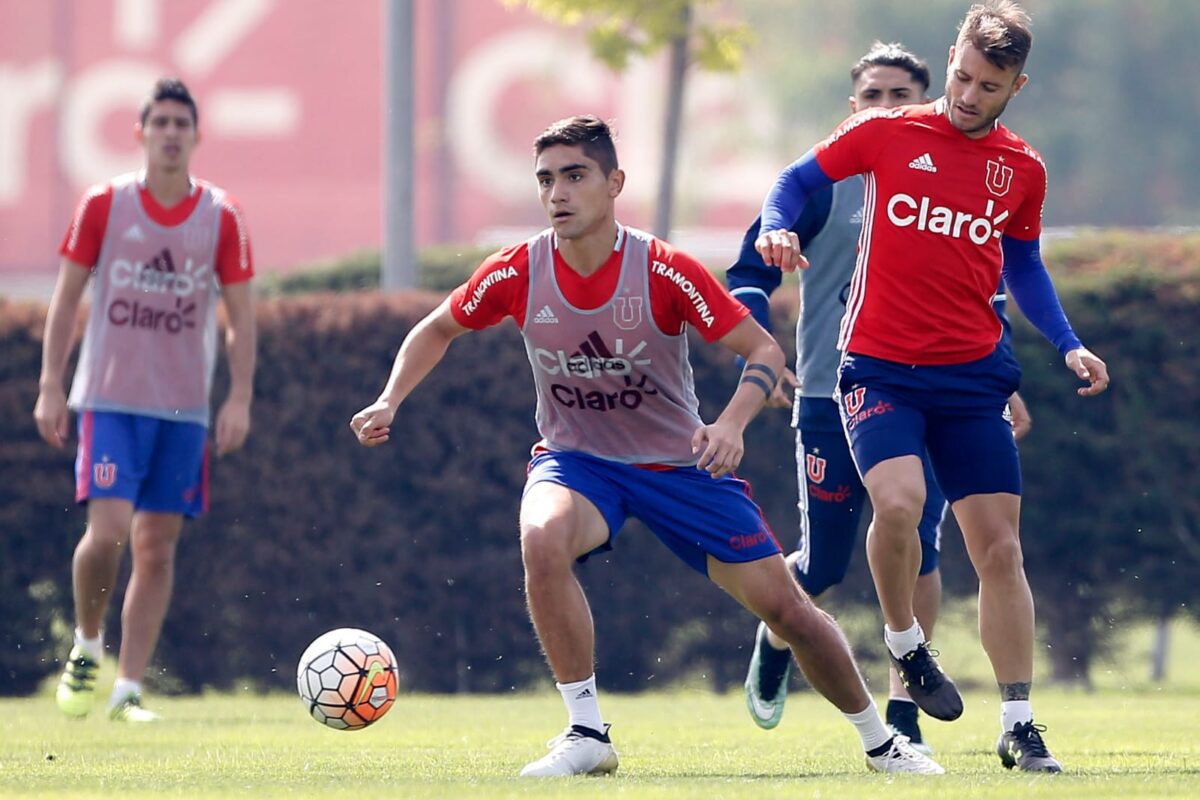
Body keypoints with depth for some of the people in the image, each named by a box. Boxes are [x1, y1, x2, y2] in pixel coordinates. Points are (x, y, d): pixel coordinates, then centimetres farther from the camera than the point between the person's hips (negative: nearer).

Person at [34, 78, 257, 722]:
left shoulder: (221, 217, 1)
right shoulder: (104, 205, -1)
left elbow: (240, 316, 4)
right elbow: (66, 299, 3)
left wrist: (240, 398, -6)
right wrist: (50, 386, -2)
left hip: (184, 407, 2)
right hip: (110, 397, -2)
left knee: (157, 546, 1)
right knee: (108, 529, -16)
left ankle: (128, 689, 6)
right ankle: (86, 645, 10)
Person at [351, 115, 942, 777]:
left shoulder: (665, 271, -20)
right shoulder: (518, 274, -13)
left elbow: (764, 350, -16)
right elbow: (437, 330, 6)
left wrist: (731, 424, -34)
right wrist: (389, 402, -9)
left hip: (679, 463, 0)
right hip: (574, 459, 1)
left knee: (784, 607, -2)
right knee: (542, 539, -35)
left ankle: (879, 741, 24)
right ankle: (587, 734, -24)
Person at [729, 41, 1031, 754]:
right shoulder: (825, 181, -2)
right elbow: (751, 271, -1)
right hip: (832, 396, -2)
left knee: (917, 548, -11)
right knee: (824, 565, 1)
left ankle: (903, 712, 0)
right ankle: (776, 638, 35)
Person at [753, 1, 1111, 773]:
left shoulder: (1023, 169, 7)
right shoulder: (887, 132, -2)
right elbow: (799, 180, 6)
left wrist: (1069, 346, 9)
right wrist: (779, 227, -15)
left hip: (974, 375, 3)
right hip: (880, 367, -3)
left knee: (1000, 547, 0)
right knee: (899, 500, -28)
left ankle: (1019, 727, 8)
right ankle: (905, 644, 0)